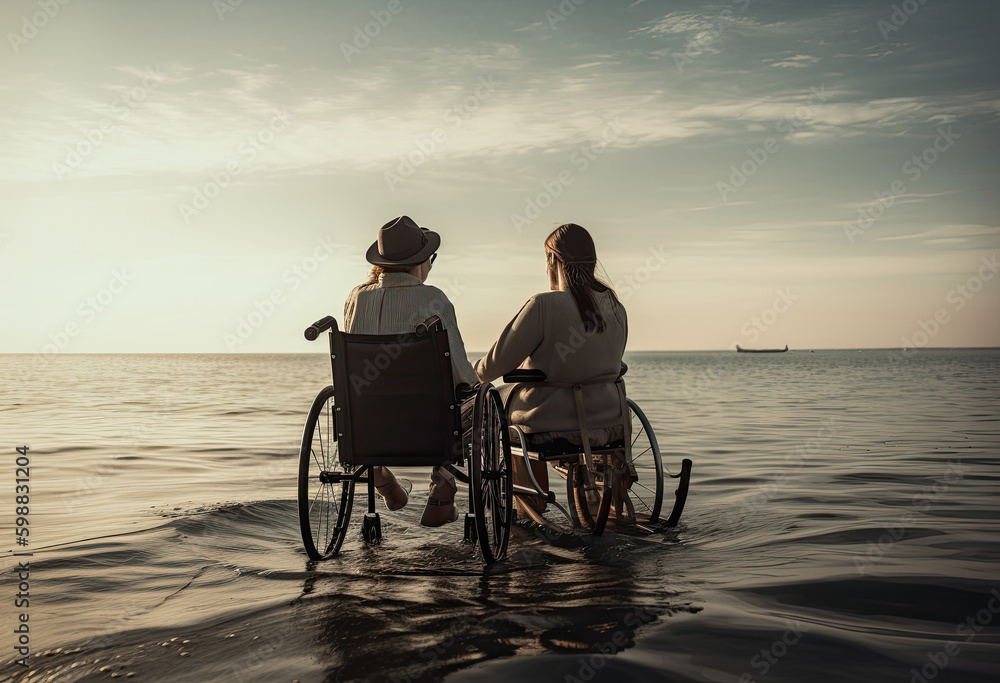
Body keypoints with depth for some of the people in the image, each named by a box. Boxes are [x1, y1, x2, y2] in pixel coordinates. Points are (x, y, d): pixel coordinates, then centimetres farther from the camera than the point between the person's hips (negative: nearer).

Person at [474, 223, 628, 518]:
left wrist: (477, 372, 9)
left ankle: (530, 507, 33)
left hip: (551, 427, -5)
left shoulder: (543, 305, -18)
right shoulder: (615, 307, 1)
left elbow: (498, 363, -14)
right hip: (607, 424, 6)